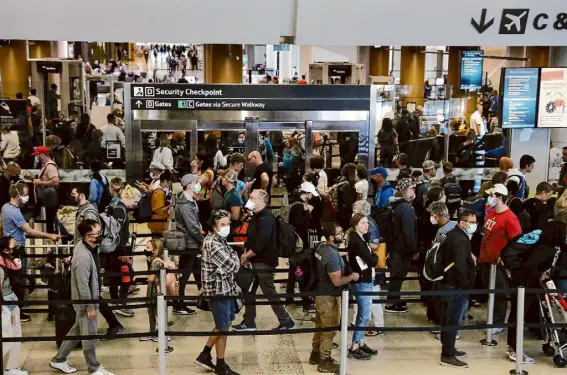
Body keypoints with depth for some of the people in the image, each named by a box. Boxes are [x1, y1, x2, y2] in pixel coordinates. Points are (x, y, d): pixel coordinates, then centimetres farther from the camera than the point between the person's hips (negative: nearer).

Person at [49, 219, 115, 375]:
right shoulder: (83, 257, -30)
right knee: (89, 335, 7)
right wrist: (90, 307, -19)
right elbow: (83, 285, -26)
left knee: (77, 330, 22)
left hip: (87, 299, 9)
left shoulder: (83, 245, -1)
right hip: (85, 301, -9)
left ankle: (58, 360, 35)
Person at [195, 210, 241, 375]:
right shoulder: (213, 244, -21)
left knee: (223, 325, 22)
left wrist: (233, 260, -2)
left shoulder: (219, 240, 10)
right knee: (223, 328, 4)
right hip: (219, 289, -10)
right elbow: (233, 266, -20)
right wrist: (236, 258, -2)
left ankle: (205, 355, 32)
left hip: (225, 288, 10)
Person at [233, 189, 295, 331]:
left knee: (269, 292, -2)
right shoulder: (256, 217, 12)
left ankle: (286, 321, 10)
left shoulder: (267, 219, -19)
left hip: (264, 262, -9)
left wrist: (245, 256, -14)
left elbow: (260, 244, -25)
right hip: (252, 261, 10)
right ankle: (249, 322, 21)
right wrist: (245, 254, -2)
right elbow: (250, 238, 13)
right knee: (244, 289, 11)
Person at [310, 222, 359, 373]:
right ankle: (324, 362, 16)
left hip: (321, 293, 9)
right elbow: (337, 281, -27)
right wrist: (352, 276, -10)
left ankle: (315, 354, 35)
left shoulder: (321, 248, 1)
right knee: (329, 330, 5)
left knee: (320, 326, 21)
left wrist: (346, 273, 17)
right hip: (329, 297, -9)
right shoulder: (332, 255, -28)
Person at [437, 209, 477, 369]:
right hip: (456, 286, -10)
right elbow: (460, 266, -27)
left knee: (448, 319, 18)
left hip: (448, 283, 10)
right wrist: (466, 286, -20)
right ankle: (447, 356, 2)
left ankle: (448, 348, 30)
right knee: (453, 321, -4)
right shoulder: (461, 240, -21)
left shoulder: (453, 235, 12)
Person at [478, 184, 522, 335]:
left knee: (499, 294, 6)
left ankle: (498, 323, 19)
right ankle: (492, 319, 33)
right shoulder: (491, 213, 7)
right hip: (486, 259, 8)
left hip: (499, 262, -8)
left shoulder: (509, 218, -18)